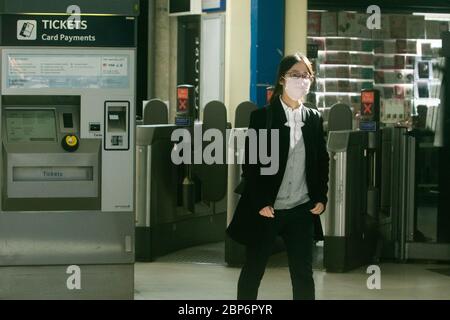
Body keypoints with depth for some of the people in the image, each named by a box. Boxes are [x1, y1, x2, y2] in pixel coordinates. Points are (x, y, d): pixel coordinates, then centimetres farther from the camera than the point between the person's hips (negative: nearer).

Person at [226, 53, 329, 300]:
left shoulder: (314, 118, 6)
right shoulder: (262, 117, -6)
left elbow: (322, 161, 12)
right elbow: (250, 163, -8)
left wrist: (321, 198, 2)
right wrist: (260, 203, -13)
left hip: (302, 210, 3)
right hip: (265, 210, -3)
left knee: (303, 275, 5)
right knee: (252, 272, 7)